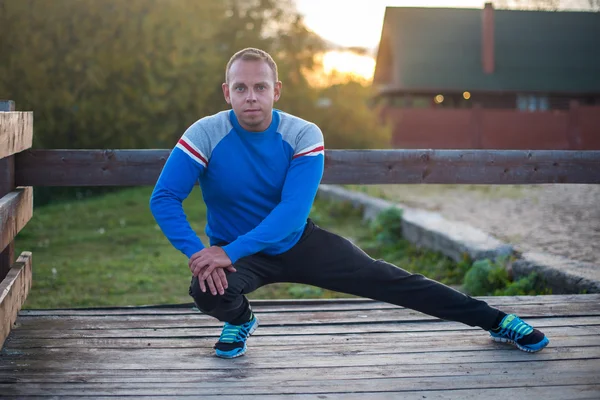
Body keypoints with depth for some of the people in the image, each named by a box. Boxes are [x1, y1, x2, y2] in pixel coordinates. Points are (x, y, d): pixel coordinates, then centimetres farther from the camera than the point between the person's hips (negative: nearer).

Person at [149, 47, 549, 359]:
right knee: (208, 291, -32)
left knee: (385, 278, -4)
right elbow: (163, 199, -23)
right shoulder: (206, 135, -20)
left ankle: (493, 319, 8)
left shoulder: (303, 135, -20)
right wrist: (197, 253, -38)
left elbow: (293, 210, -28)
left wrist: (230, 251, -36)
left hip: (298, 241, 1)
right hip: (233, 252, 0)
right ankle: (239, 320, 7)